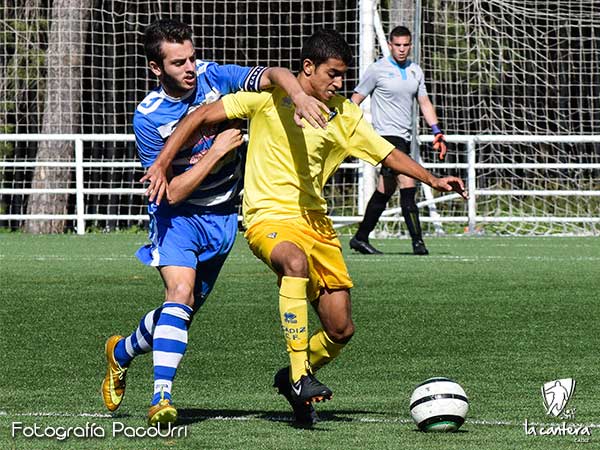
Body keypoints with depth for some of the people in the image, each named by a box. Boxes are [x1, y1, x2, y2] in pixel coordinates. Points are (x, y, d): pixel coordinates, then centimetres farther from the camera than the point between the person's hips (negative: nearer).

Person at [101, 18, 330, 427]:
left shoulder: (214, 77, -11)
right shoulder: (148, 117, -19)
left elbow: (273, 75, -21)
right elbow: (172, 193, -20)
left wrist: (299, 94, -43)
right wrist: (217, 151, -25)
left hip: (222, 215, 4)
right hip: (177, 214, -4)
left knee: (186, 309, 10)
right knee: (181, 293, -26)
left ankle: (122, 352, 38)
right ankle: (161, 399, -27)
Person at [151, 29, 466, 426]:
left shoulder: (344, 115, 7)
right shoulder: (269, 96, -7)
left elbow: (388, 154, 12)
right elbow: (202, 117, -5)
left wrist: (432, 180, -3)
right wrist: (161, 165, -12)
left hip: (315, 221, 6)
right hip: (268, 216, -6)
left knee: (340, 329, 0)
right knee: (296, 261, -40)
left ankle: (293, 379, 31)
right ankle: (299, 376, -37)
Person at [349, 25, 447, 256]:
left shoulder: (415, 71, 13)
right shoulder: (377, 70, -4)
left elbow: (424, 102, 19)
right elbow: (356, 100, 0)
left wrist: (436, 131, 9)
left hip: (405, 137, 7)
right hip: (386, 134, -7)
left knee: (384, 192, 11)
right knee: (408, 185, -19)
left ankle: (360, 238, 22)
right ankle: (417, 241, -22)